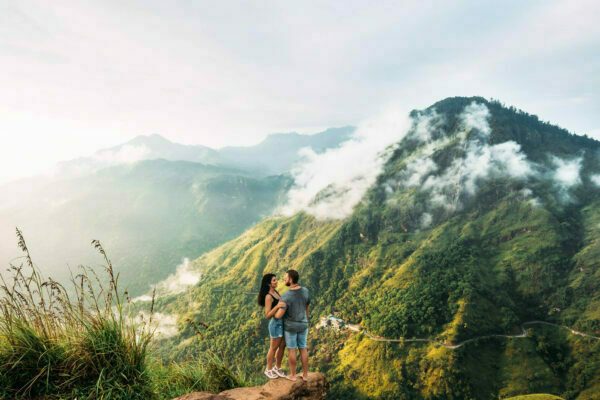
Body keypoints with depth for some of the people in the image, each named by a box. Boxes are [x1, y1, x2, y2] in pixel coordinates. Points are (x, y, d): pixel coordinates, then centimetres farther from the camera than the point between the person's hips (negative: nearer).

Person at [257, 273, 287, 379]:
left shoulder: (275, 292, 6)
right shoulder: (268, 296, -20)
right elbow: (267, 315, -23)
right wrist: (277, 306, -34)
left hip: (282, 322, 8)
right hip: (276, 324, -8)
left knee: (282, 346, 17)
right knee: (274, 348, 10)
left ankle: (277, 368, 35)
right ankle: (268, 369, 30)